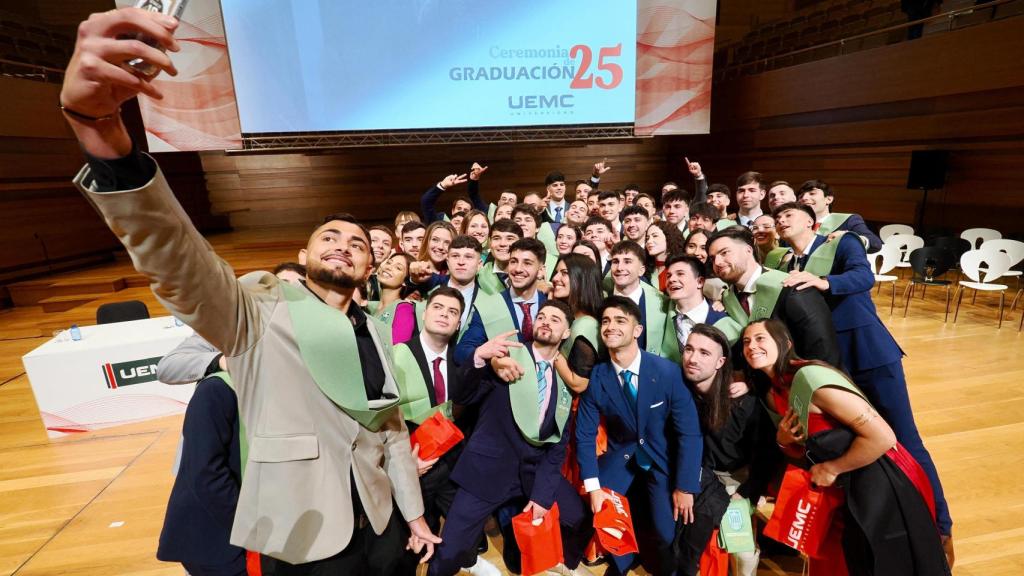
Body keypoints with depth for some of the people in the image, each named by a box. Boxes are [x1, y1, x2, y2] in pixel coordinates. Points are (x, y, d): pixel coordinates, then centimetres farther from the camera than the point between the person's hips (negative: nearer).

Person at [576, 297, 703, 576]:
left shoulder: (668, 371, -22)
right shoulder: (595, 377, -18)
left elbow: (689, 432, -14)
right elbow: (585, 435, -9)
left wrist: (685, 487, -12)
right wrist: (593, 487, -13)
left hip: (662, 457, -1)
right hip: (620, 455, 2)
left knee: (668, 533, -6)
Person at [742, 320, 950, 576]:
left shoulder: (810, 376, -25)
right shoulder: (774, 395, 1)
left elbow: (882, 436, -27)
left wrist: (832, 469, -17)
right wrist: (783, 441, -9)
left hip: (883, 486, -8)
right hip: (845, 492, 8)